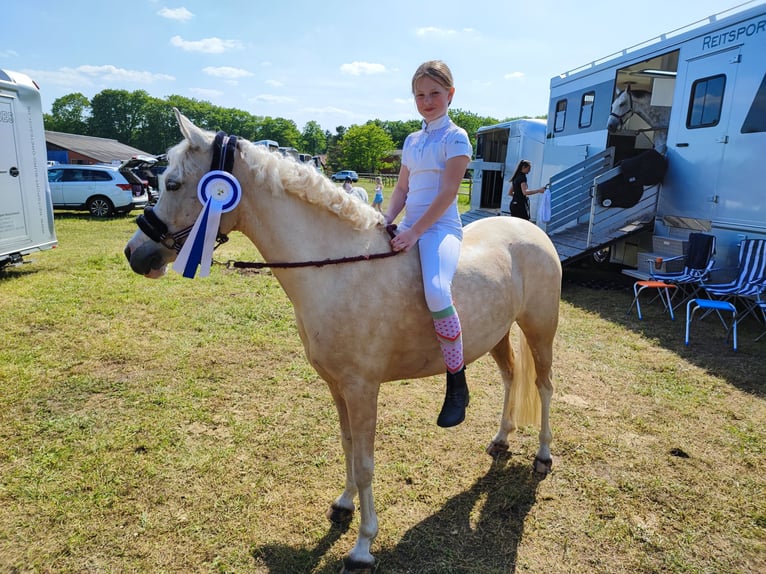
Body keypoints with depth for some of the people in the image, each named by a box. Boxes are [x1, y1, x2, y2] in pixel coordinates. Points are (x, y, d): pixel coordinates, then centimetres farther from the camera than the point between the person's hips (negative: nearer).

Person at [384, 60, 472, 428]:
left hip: (439, 228, -8)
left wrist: (415, 232, -21)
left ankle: (457, 385, -19)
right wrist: (385, 221, -1)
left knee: (436, 292, -34)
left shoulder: (455, 138, -2)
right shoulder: (412, 141, 19)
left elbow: (447, 193, -12)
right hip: (409, 228, 8)